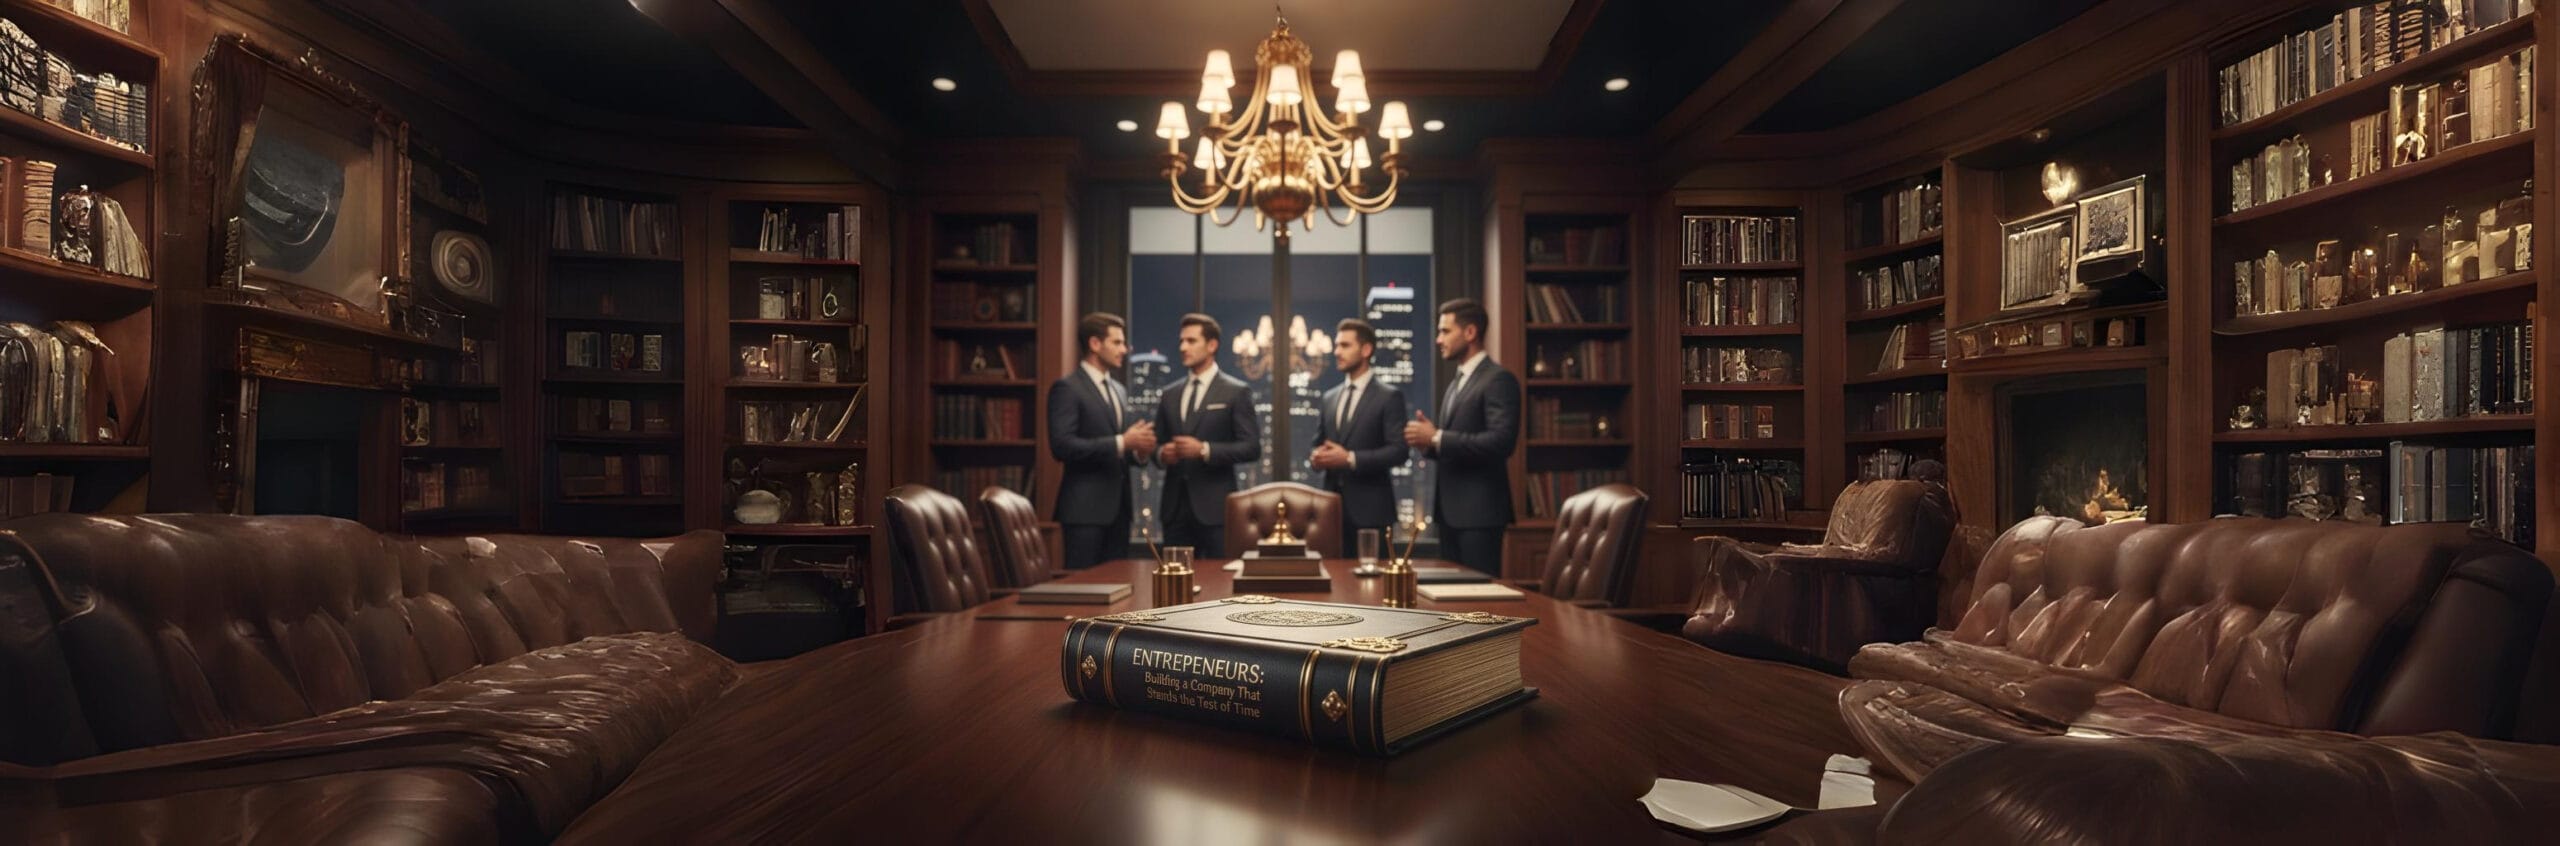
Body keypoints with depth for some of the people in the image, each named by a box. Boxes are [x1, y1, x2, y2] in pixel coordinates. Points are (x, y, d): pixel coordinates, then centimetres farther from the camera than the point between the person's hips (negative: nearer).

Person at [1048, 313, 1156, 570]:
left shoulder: (1119, 390, 18)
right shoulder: (1066, 387, -8)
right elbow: (1062, 446, -19)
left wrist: (1137, 450, 0)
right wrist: (1121, 442, -20)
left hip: (1118, 505, 8)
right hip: (1085, 507, -7)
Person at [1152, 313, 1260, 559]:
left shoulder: (1235, 392, 0)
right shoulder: (1169, 395, 15)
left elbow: (1252, 448, -6)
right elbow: (1157, 443, 19)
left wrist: (1204, 450, -17)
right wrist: (1161, 453, -5)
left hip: (1214, 506, -4)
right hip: (1175, 507, 5)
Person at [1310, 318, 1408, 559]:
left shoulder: (1389, 396, -3)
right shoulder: (1329, 398, 16)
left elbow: (1398, 451, -11)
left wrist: (1351, 459, -19)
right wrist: (1316, 457, -3)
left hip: (1369, 507, -5)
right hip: (1332, 503, 5)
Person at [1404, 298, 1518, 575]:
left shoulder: (1498, 380, -11)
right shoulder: (1454, 384, 18)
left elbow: (1501, 442, -23)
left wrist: (1437, 438, -21)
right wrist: (1428, 440, -1)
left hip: (1479, 509, -9)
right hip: (1450, 509, 9)